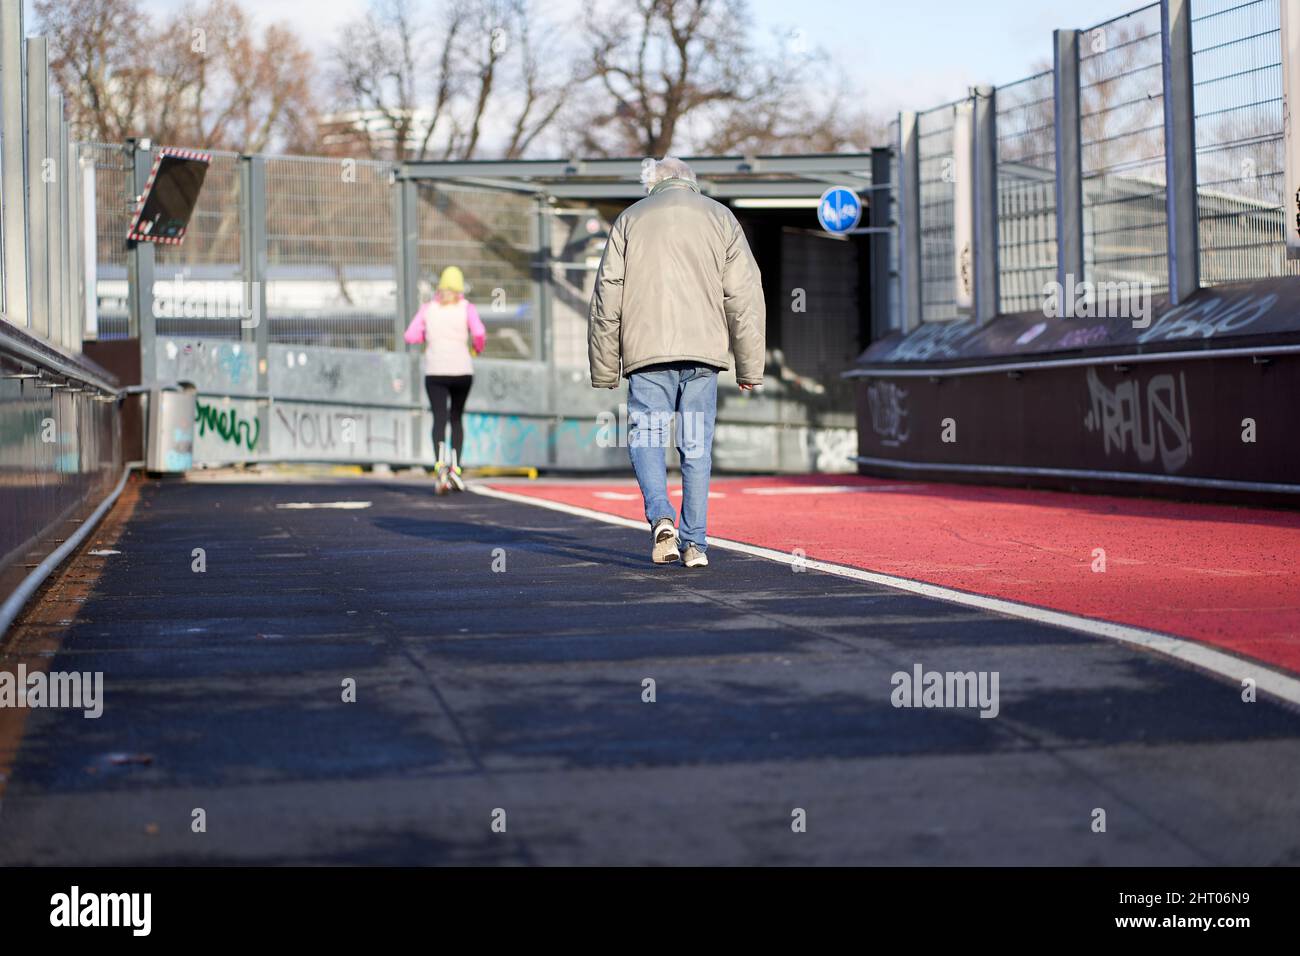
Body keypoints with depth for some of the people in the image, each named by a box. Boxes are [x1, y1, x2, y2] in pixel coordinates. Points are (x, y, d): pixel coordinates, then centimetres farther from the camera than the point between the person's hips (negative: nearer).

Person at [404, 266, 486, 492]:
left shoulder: (428, 308, 5)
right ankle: (455, 467, 7)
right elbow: (479, 333, -14)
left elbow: (410, 336, 1)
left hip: (435, 372, 0)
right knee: (457, 418, 18)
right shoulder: (467, 308, 1)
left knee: (440, 419, -7)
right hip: (462, 371, 0)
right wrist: (478, 348, 7)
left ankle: (440, 464, -33)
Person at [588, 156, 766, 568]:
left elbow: (607, 298, 5)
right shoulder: (720, 217, 12)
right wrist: (750, 368, 8)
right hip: (703, 349, 1)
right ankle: (695, 544, 6)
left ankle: (661, 516, -19)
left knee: (646, 438, 4)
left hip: (647, 349, -1)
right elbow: (745, 296, 5)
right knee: (697, 445, 7)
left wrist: (603, 371, 10)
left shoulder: (630, 218, 10)